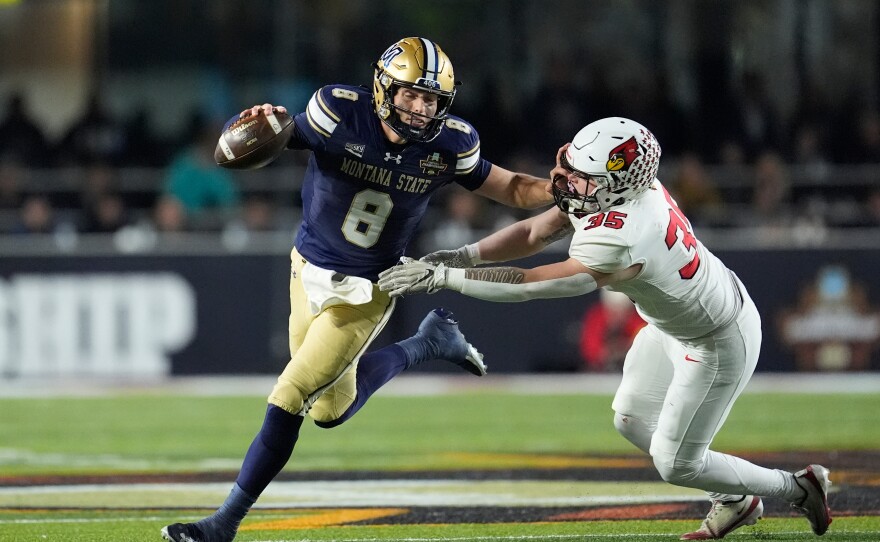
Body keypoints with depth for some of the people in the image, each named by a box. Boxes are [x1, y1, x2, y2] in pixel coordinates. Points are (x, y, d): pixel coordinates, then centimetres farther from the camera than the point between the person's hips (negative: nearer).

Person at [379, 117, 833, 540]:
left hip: (718, 341, -9)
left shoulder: (617, 245, -41)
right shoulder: (611, 190, -17)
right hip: (672, 324, 9)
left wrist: (441, 276, -30)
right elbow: (535, 233, -7)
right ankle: (734, 500, 33)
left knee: (675, 463, 2)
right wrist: (460, 256, -18)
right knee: (633, 422, 17)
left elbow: (525, 285, -34)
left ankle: (799, 488, 20)